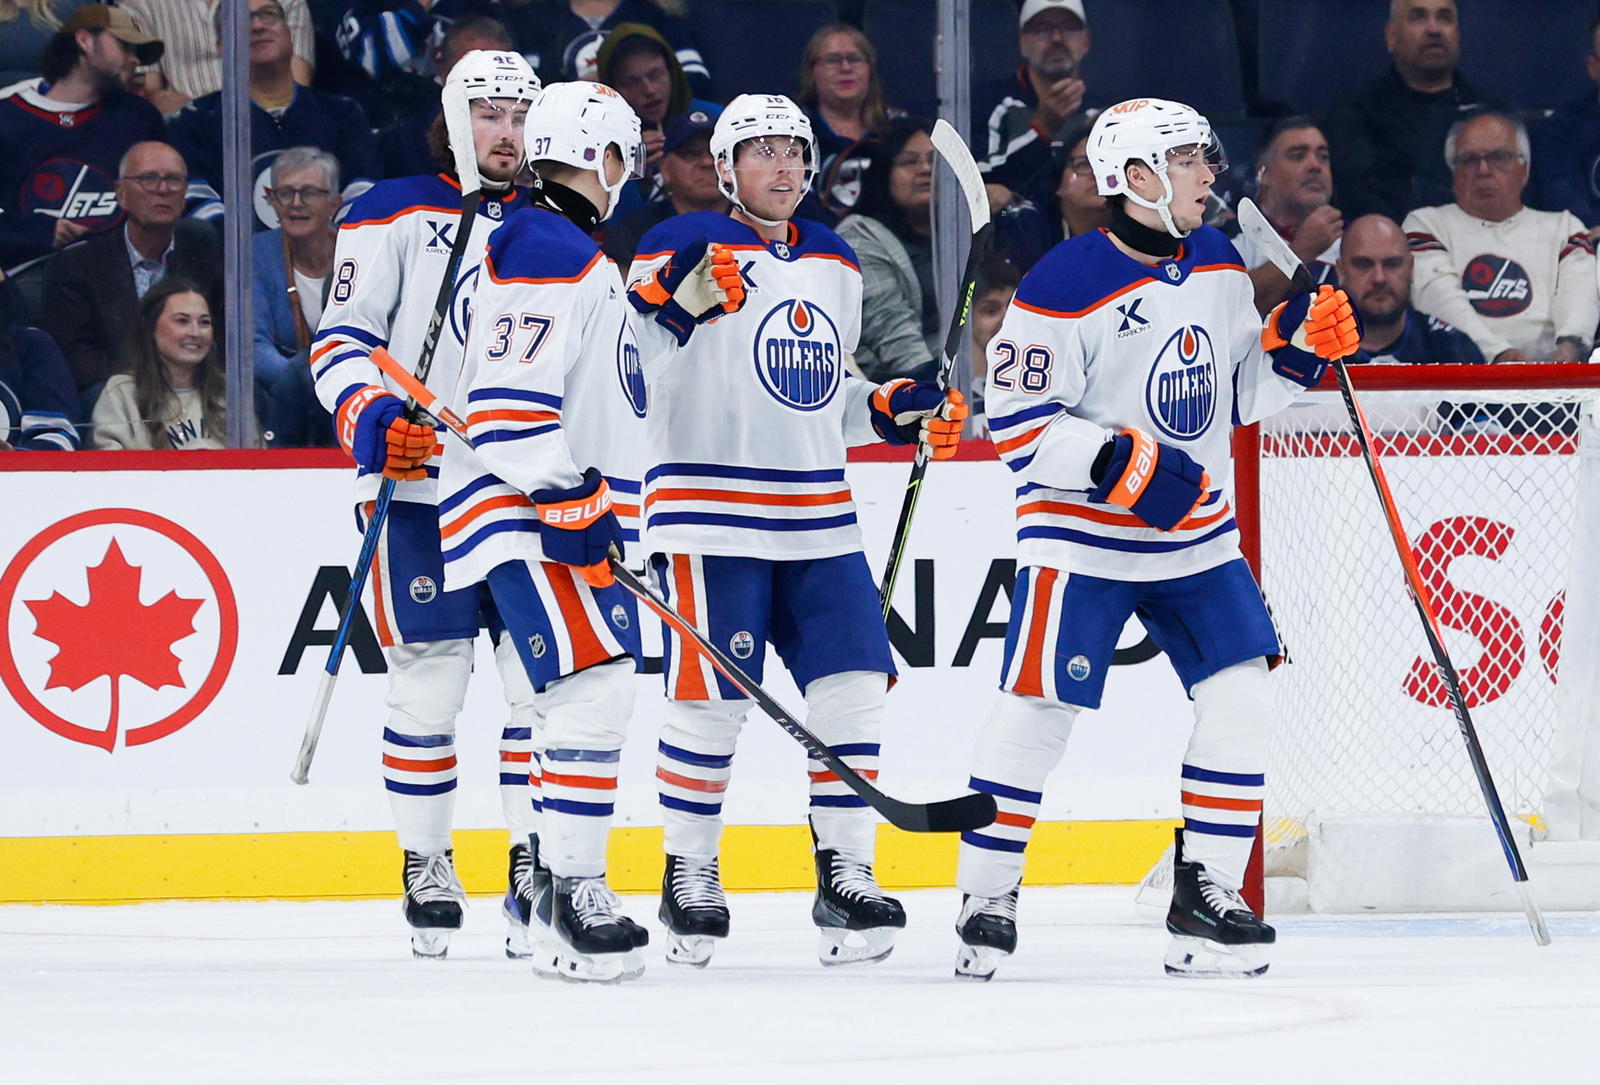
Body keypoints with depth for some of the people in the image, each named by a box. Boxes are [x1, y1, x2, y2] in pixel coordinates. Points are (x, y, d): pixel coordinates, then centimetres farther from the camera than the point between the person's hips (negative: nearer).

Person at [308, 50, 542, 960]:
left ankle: (537, 866, 5)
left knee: (547, 674, -3)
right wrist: (367, 413, -20)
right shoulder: (397, 216, 2)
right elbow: (340, 339, -3)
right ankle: (427, 866, 10)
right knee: (430, 680, -3)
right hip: (419, 484, -3)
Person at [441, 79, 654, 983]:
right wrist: (565, 500, -24)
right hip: (522, 511, -11)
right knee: (592, 689, -19)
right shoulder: (544, 255, -14)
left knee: (600, 699, 14)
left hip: (578, 508, 11)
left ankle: (565, 882, 23)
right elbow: (505, 398, -23)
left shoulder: (583, 260, 21)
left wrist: (607, 515, 32)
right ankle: (572, 902, -20)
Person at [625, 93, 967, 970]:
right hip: (710, 516, -6)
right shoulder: (682, 249, -5)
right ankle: (688, 875, 9)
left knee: (852, 683, -1)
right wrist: (673, 303, -27)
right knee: (713, 697, -6)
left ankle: (844, 875, 6)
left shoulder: (835, 265, 17)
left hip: (818, 519, 6)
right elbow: (627, 374, -10)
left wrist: (895, 410, 11)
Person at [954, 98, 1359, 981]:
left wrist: (1296, 346, -3)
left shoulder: (1218, 264, 6)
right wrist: (1121, 463, -26)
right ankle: (985, 902, 2)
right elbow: (1016, 423, -18)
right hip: (1081, 536, -6)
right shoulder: (1068, 286, -18)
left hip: (1195, 535, 6)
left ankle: (1207, 895, 8)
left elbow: (1235, 395, 15)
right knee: (1036, 709, -9)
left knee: (1240, 699, -2)